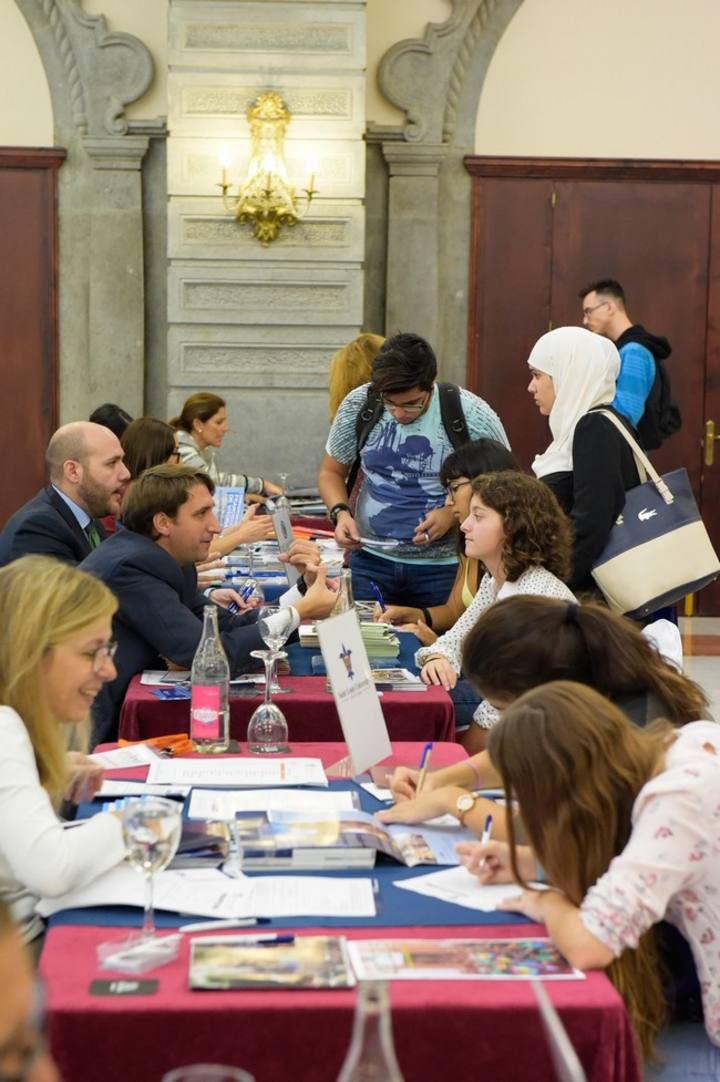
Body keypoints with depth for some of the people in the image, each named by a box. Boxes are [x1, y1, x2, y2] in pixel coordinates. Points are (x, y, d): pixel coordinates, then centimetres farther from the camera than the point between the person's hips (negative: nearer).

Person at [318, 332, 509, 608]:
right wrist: (340, 512, -10)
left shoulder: (472, 416, -11)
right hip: (371, 561, 2)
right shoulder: (358, 405, -3)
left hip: (443, 567, -2)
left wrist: (454, 512, -15)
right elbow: (331, 472, 9)